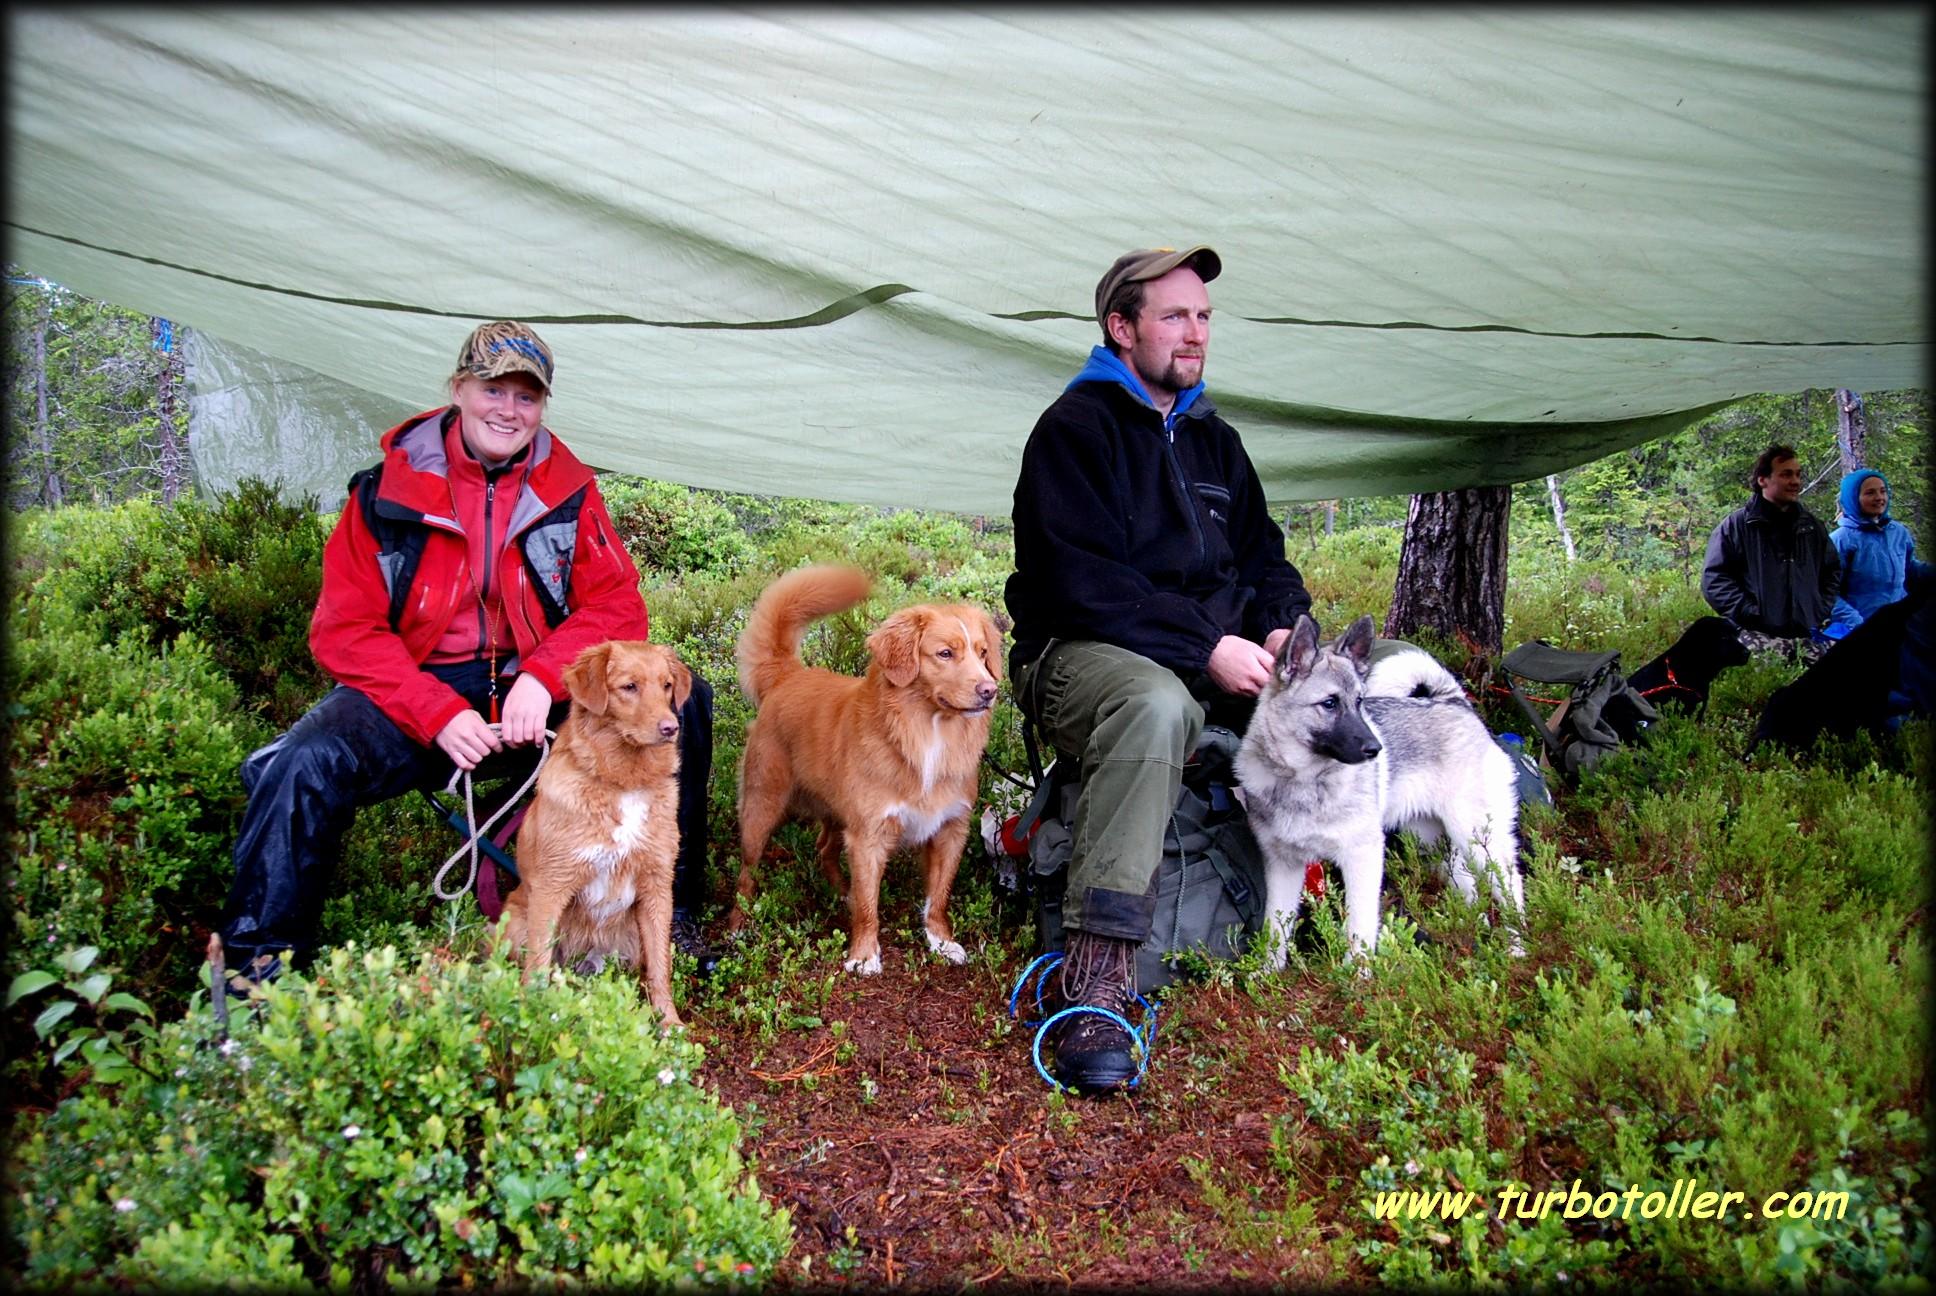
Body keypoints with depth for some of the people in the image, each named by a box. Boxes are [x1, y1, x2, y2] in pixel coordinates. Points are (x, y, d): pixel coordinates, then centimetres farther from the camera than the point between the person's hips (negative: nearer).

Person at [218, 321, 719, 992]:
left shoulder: (568, 490, 3)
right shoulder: (389, 490, -3)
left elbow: (617, 606, -2)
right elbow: (345, 630, -6)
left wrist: (543, 678, -22)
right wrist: (440, 716, -20)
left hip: (533, 694, 2)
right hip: (412, 690, -1)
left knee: (677, 704, -19)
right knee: (304, 765, -29)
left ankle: (671, 913, -3)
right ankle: (256, 967, -9)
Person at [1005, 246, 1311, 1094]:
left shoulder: (1213, 439, 19)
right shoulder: (1075, 427, -5)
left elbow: (1261, 554, 20)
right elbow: (1080, 584, -17)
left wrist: (1281, 627, -3)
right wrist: (1206, 648, -21)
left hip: (1219, 659, 8)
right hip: (1084, 653, -7)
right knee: (1157, 702, -42)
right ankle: (1095, 978, -44)